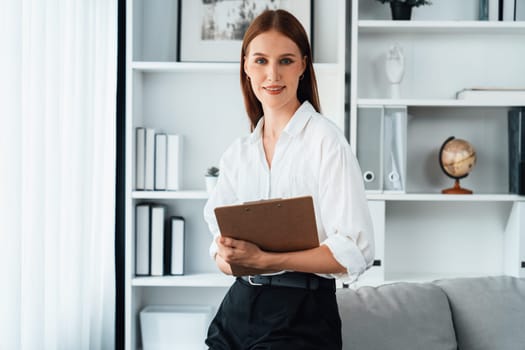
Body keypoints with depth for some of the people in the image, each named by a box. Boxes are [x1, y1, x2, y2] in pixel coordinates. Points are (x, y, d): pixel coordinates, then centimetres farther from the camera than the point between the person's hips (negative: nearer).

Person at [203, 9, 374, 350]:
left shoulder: (325, 139, -11)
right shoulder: (238, 152, 8)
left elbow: (355, 251, -17)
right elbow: (221, 237, 11)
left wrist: (263, 259, -23)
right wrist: (225, 256, -12)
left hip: (301, 315, -5)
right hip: (238, 306, 6)